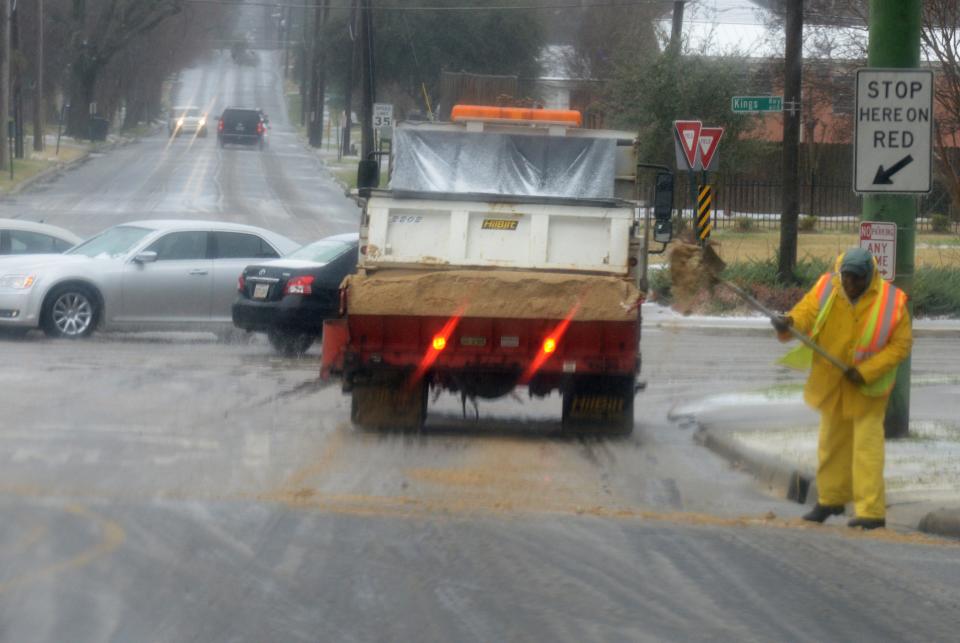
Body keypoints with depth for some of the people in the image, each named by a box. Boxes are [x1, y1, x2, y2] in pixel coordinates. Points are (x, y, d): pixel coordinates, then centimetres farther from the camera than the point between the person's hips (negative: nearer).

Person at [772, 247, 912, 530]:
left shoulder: (891, 302, -17)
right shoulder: (827, 289, -9)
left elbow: (901, 344, -15)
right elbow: (807, 311, -19)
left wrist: (865, 372, -24)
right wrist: (789, 322, -43)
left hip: (868, 387, -4)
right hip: (831, 381, 4)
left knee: (867, 444, -8)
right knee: (832, 441, 17)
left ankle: (871, 511, -6)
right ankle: (831, 499, 33)